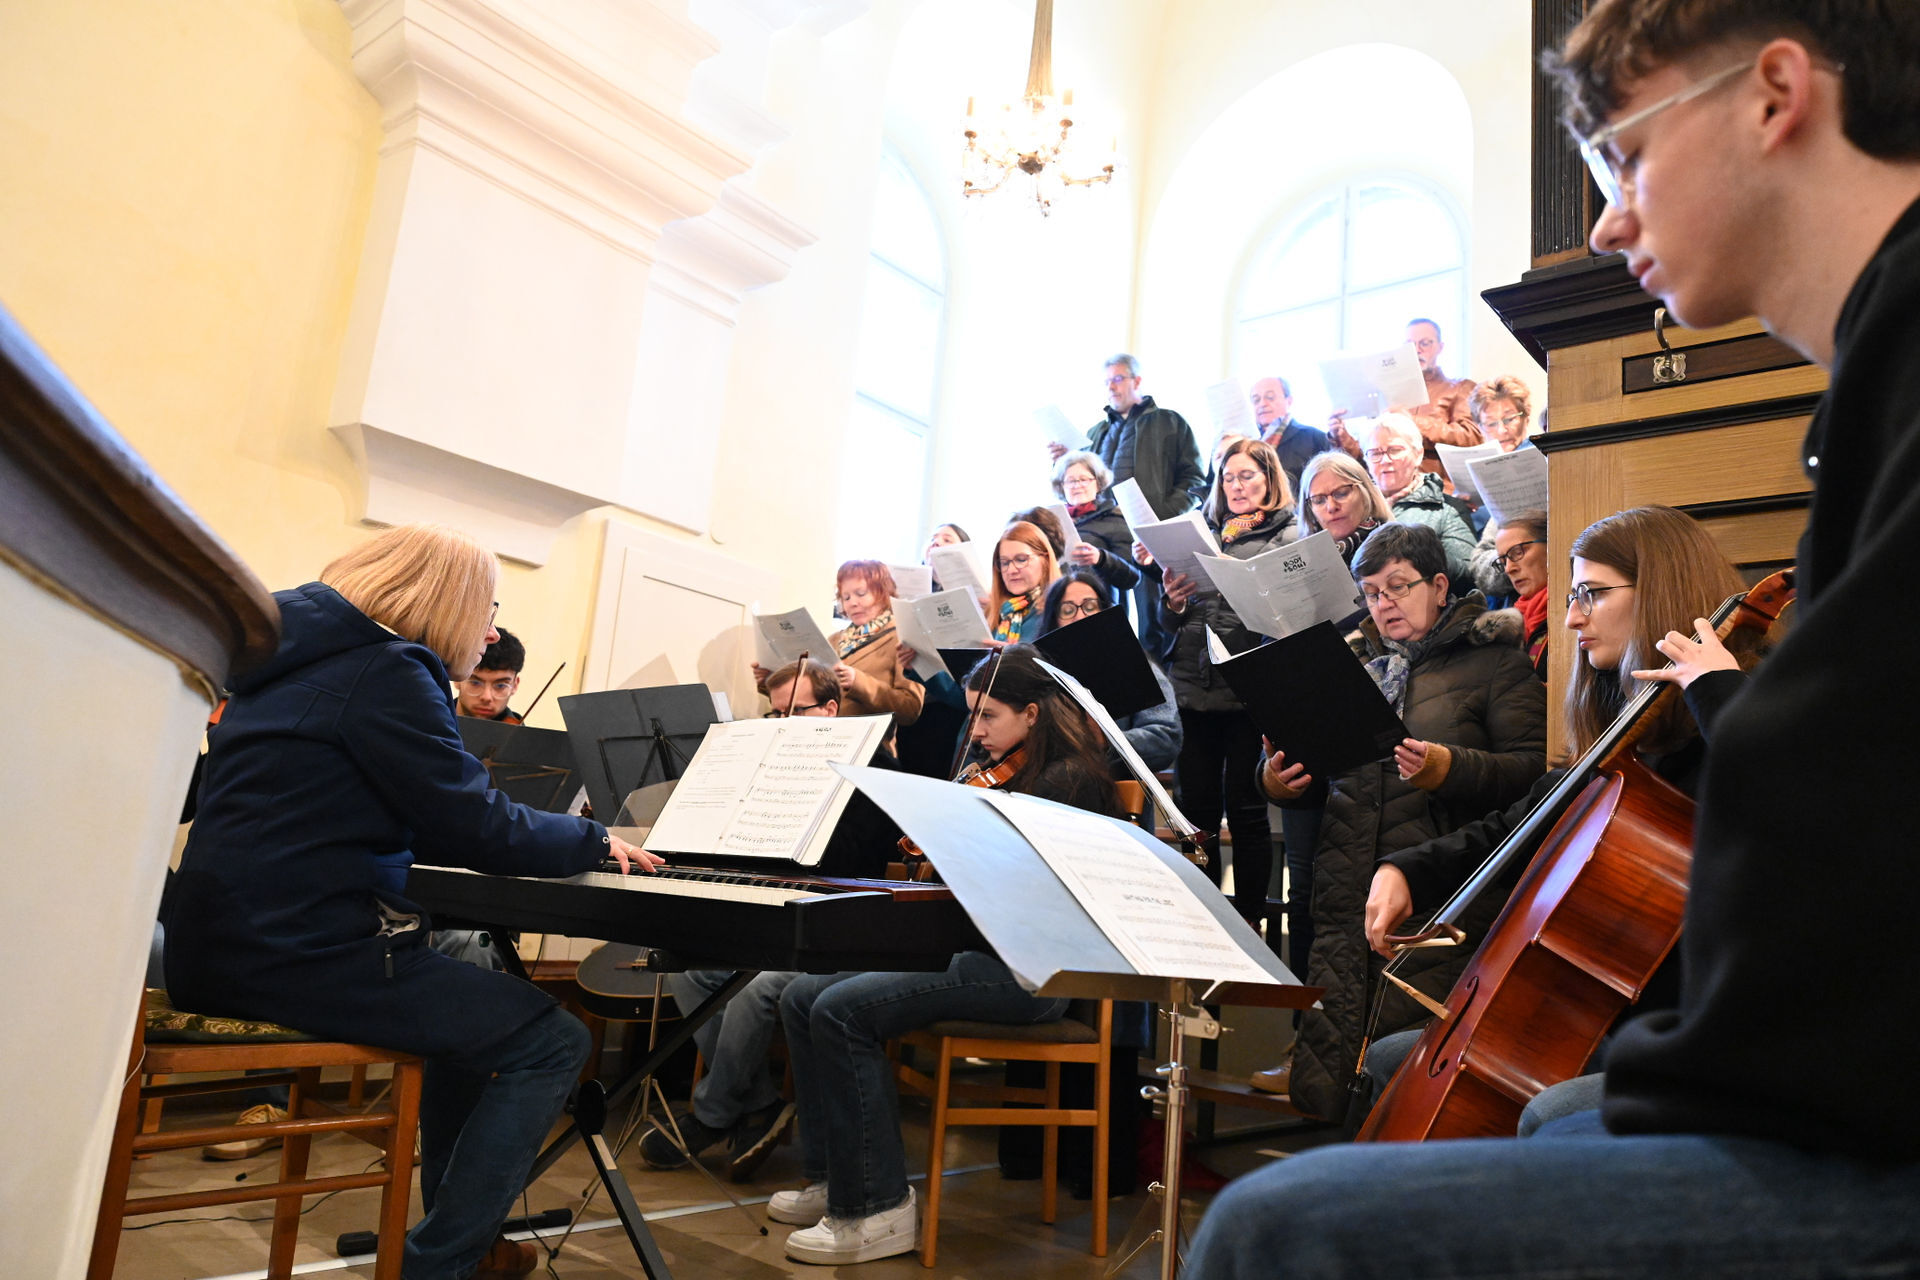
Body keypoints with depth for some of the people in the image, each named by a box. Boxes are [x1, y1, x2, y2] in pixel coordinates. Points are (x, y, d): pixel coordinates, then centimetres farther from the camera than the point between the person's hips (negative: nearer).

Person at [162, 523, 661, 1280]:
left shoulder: (302, 662, 17)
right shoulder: (387, 672, -13)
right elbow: (477, 827, -17)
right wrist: (594, 841, -1)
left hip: (231, 939, 11)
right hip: (299, 952, -11)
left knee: (477, 1003, 27)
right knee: (553, 1043, -7)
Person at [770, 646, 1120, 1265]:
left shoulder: (1071, 779, -8)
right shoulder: (1002, 777, 17)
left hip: (1028, 970, -9)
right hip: (972, 944, 9)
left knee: (843, 1010, -23)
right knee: (803, 997, -2)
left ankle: (876, 1208, -12)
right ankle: (834, 1175, 7)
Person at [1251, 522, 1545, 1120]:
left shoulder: (1493, 662, 8)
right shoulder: (1358, 670, 22)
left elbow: (1534, 769, -3)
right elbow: (1313, 765, 25)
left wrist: (1452, 770, -19)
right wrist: (1275, 779, 2)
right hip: (1346, 901, 4)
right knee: (1320, 1085, -5)